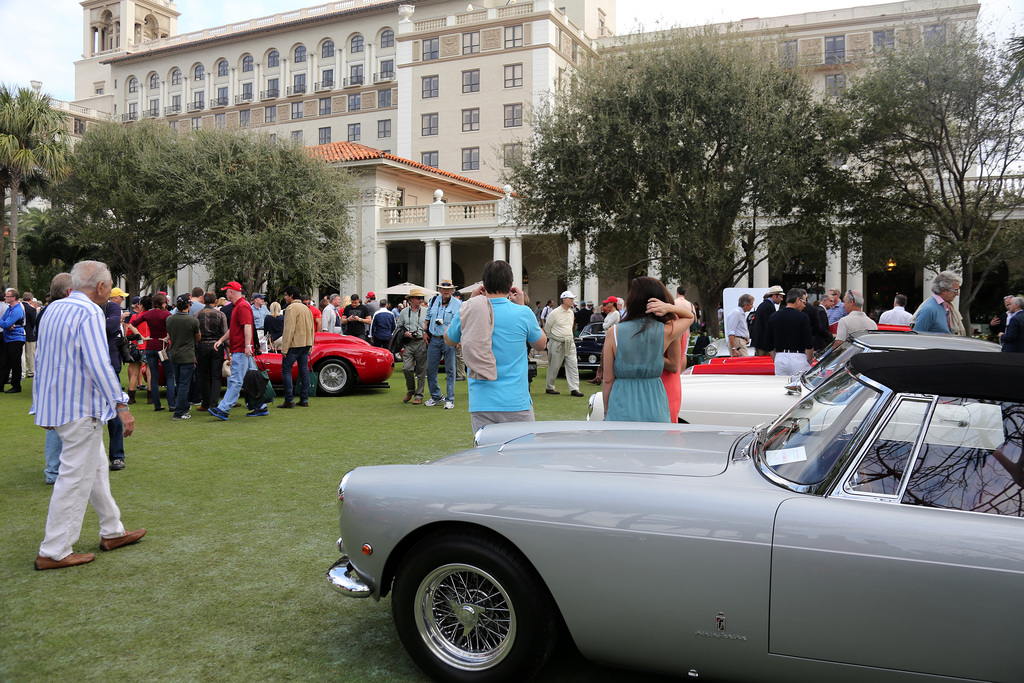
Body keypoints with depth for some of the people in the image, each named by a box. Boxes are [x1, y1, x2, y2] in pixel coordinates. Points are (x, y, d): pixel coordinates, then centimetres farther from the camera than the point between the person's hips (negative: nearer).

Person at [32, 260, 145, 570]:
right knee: (76, 478, -2)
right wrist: (121, 406, -24)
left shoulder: (53, 309, 12)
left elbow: (43, 358, 17)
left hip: (56, 403, 10)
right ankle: (54, 552, 5)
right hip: (81, 408, -10)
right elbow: (98, 365, -25)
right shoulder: (89, 313, -17)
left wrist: (43, 403, 23)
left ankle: (112, 532, 28)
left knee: (96, 467, 19)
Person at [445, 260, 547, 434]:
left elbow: (448, 340, 19)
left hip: (480, 406, 2)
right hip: (516, 404, -2)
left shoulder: (468, 312, -3)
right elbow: (541, 344, 14)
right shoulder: (522, 313, -6)